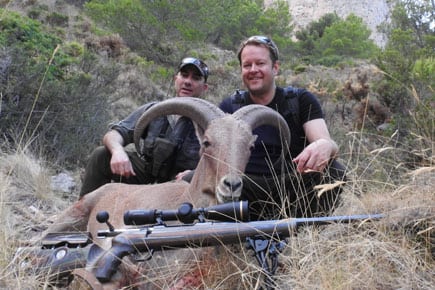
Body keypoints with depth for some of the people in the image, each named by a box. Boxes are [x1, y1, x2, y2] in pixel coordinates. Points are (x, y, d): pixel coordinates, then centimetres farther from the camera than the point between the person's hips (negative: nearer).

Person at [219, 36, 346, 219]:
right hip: (248, 189, 0)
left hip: (295, 188, 1)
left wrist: (324, 146, -33)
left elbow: (326, 142, -6)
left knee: (333, 171, -27)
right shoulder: (229, 107, 13)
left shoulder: (301, 100, 9)